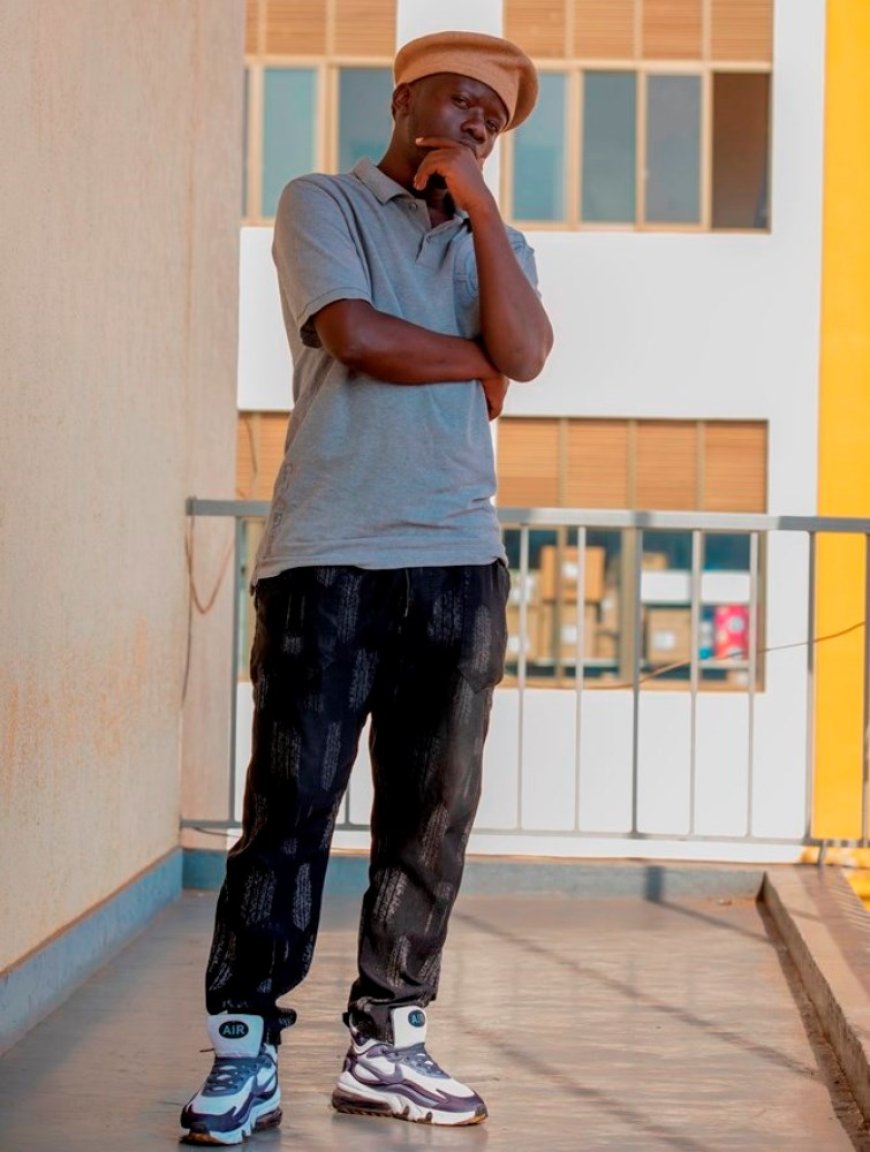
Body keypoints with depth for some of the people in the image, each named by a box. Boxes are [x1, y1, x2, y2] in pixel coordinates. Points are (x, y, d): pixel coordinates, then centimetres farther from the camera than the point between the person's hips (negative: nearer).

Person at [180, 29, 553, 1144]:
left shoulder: (495, 242, 21)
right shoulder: (321, 205, 9)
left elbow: (525, 353, 0)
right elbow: (353, 331, -10)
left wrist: (478, 203, -1)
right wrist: (477, 364, 3)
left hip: (459, 558, 5)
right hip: (329, 555, -4)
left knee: (433, 811, 3)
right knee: (291, 800, -7)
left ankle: (387, 1043, 11)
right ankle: (243, 1052, -2)